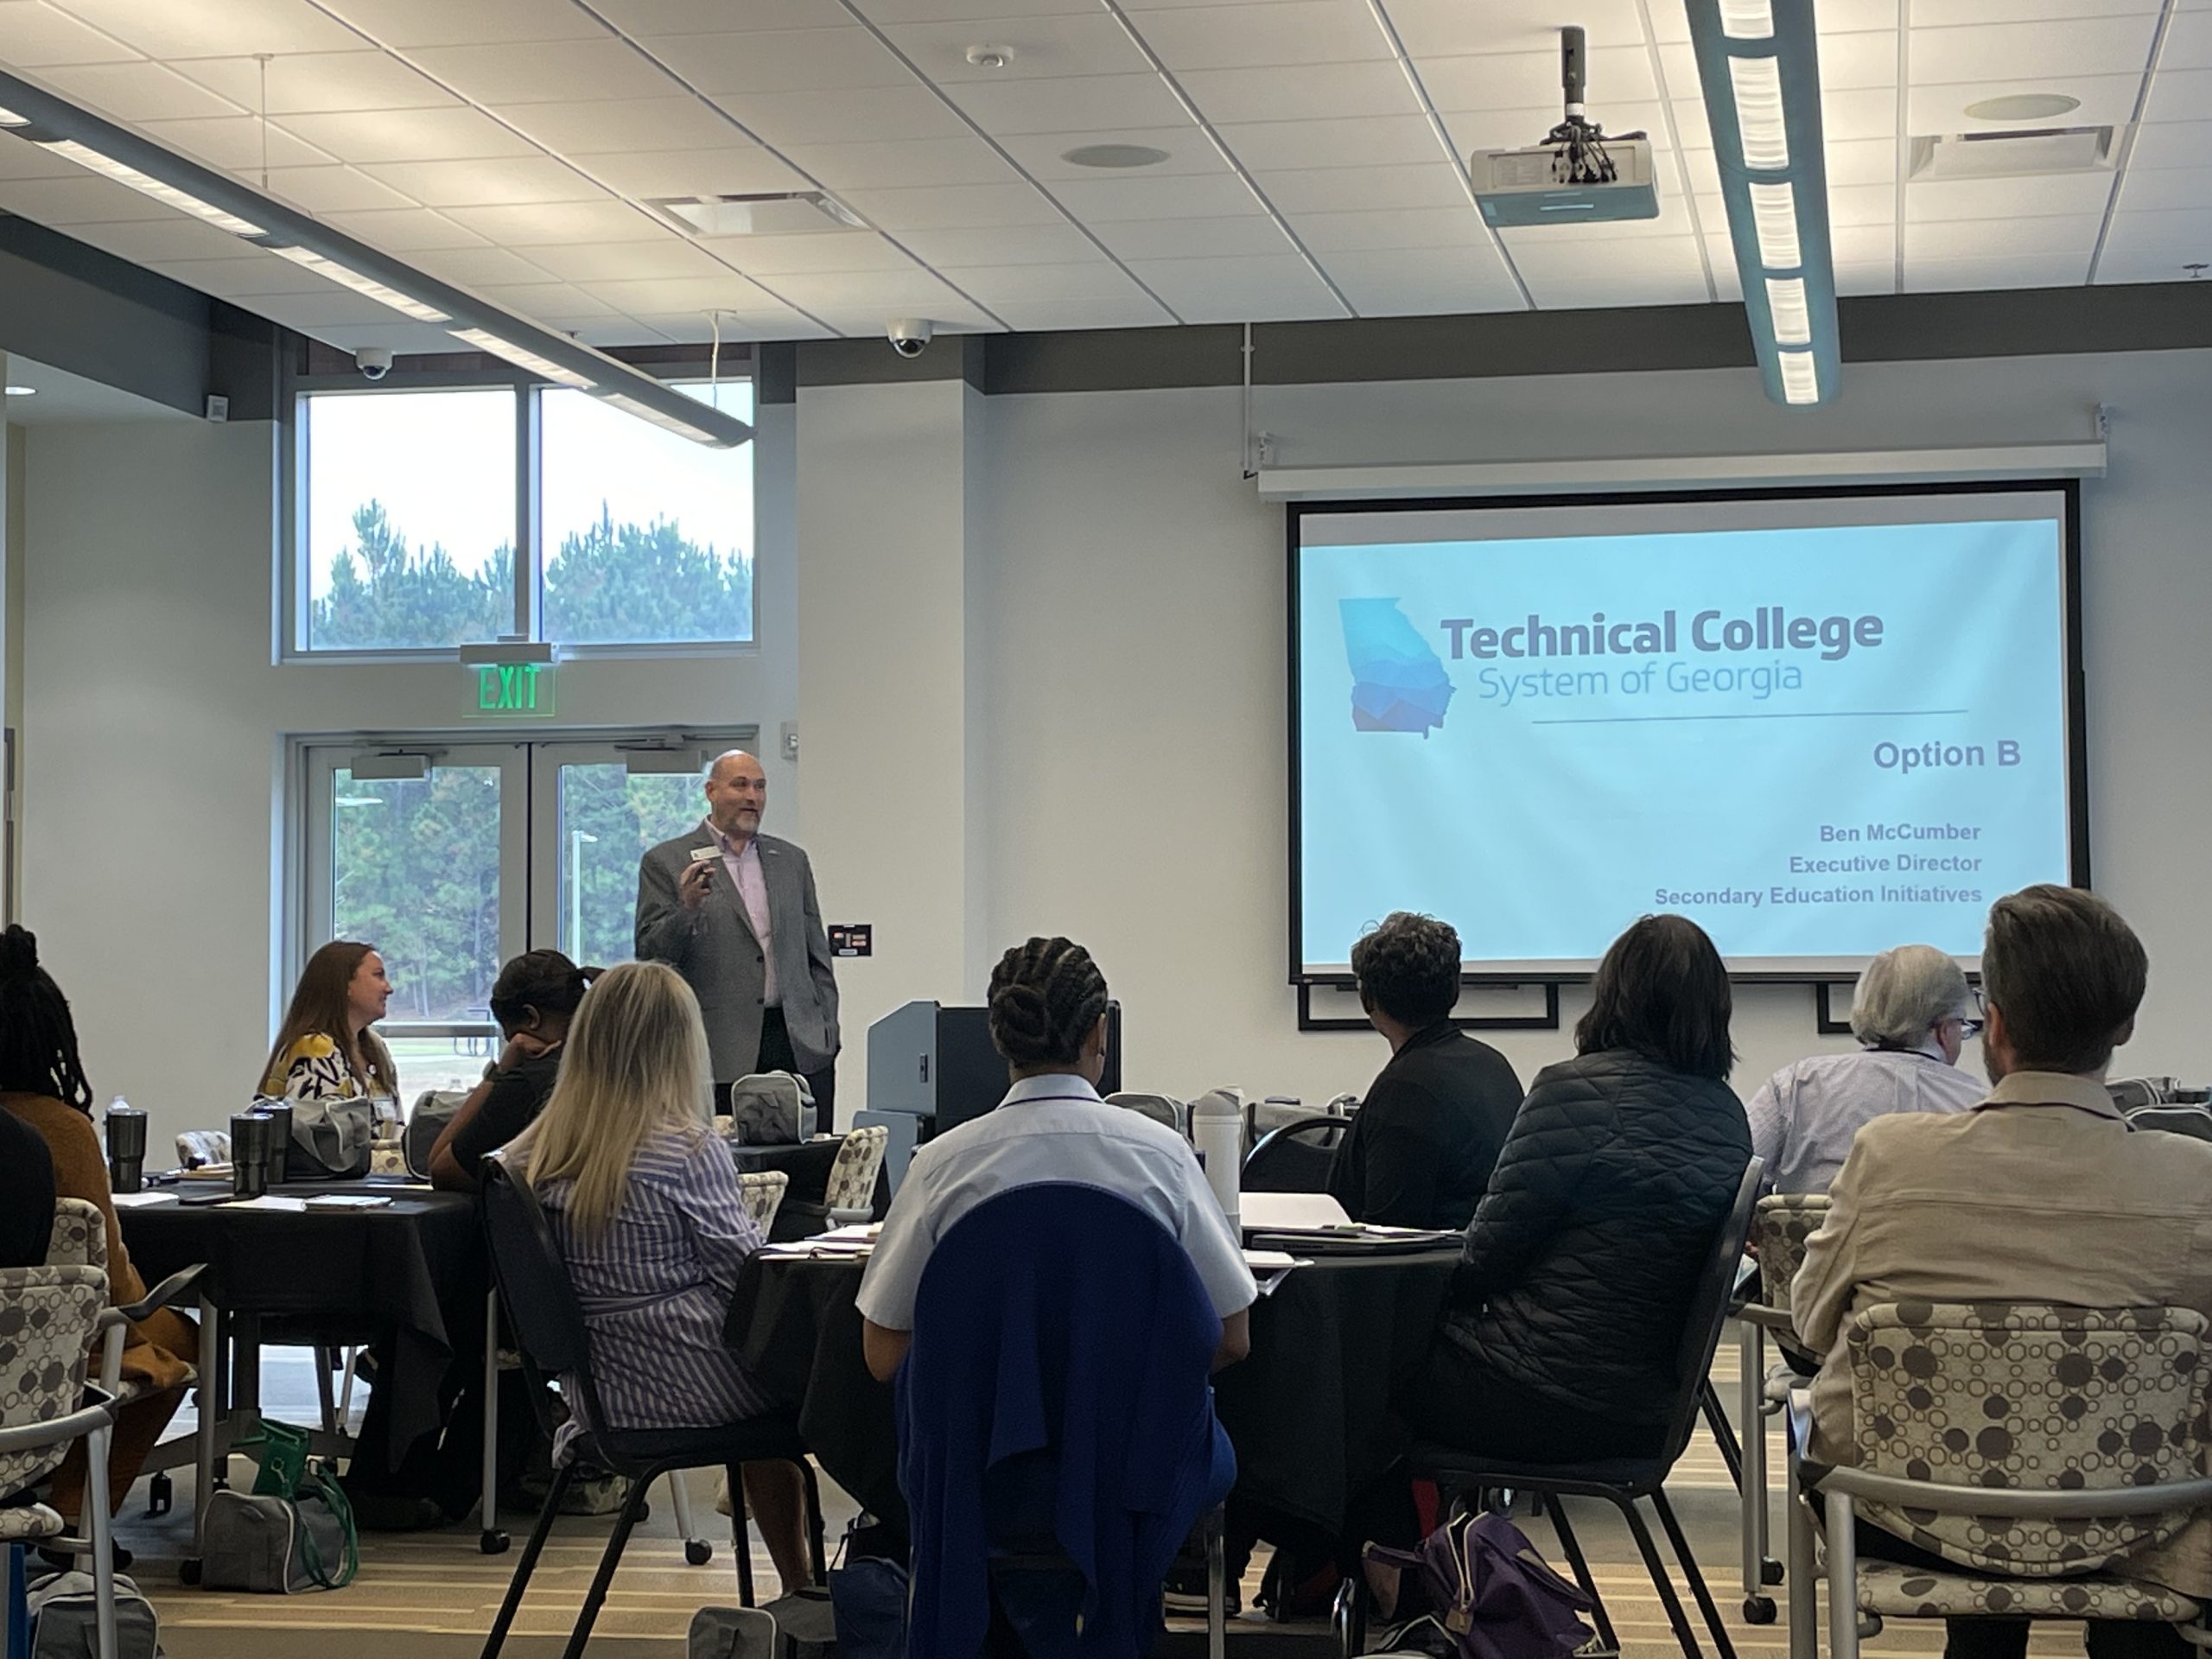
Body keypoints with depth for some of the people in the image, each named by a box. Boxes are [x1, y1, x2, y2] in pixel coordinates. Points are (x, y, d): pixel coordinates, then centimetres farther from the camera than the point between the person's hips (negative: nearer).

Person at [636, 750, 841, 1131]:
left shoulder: (791, 860, 17)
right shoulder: (666, 863, 3)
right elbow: (650, 954, -2)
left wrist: (828, 1031, 12)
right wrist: (686, 908, -19)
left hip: (803, 1046, 4)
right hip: (723, 1053, -4)